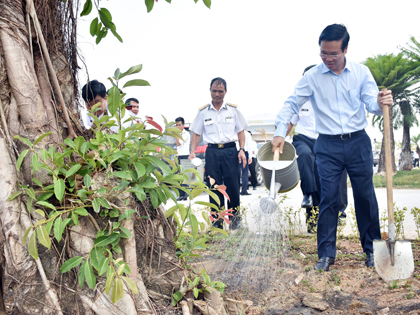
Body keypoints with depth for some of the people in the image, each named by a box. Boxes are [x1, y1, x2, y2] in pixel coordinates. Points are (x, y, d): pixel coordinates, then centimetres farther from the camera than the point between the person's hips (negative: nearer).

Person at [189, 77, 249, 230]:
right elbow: (196, 133, 11)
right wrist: (192, 152, -2)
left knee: (232, 186, -1)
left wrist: (242, 150, -2)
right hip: (212, 151, 1)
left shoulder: (233, 109, 6)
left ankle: (235, 220, 13)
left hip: (230, 150, 0)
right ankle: (217, 221, 10)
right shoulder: (203, 112, 7)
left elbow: (241, 131, 10)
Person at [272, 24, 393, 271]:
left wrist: (381, 103, -31)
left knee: (366, 196, 6)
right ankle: (326, 253, 8)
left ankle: (372, 249, 22)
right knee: (328, 199, -1)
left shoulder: (361, 72, 1)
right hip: (328, 146, -1)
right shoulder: (312, 77, -1)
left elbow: (371, 102, -6)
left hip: (358, 142, 1)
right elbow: (292, 104, 2)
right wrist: (280, 132, -10)